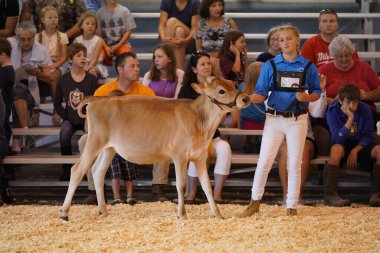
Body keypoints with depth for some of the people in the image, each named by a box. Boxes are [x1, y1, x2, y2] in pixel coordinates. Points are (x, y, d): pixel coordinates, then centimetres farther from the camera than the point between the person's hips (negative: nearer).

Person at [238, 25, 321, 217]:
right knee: (264, 161, -4)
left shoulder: (308, 67, 2)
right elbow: (261, 94, 0)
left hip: (298, 120, 0)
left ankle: (292, 207, 12)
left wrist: (307, 97, -14)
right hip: (274, 119, 0)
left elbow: (316, 92, 8)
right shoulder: (270, 65, 1)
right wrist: (248, 99, -21)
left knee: (294, 164, 5)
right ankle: (255, 203, 7)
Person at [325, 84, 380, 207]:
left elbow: (367, 136, -3)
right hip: (343, 145, -2)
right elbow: (338, 139, -21)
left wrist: (355, 150, -19)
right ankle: (330, 194, -39)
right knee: (336, 149, -39)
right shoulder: (333, 111, -11)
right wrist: (350, 118, -29)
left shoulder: (365, 109, -5)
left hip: (360, 146, 3)